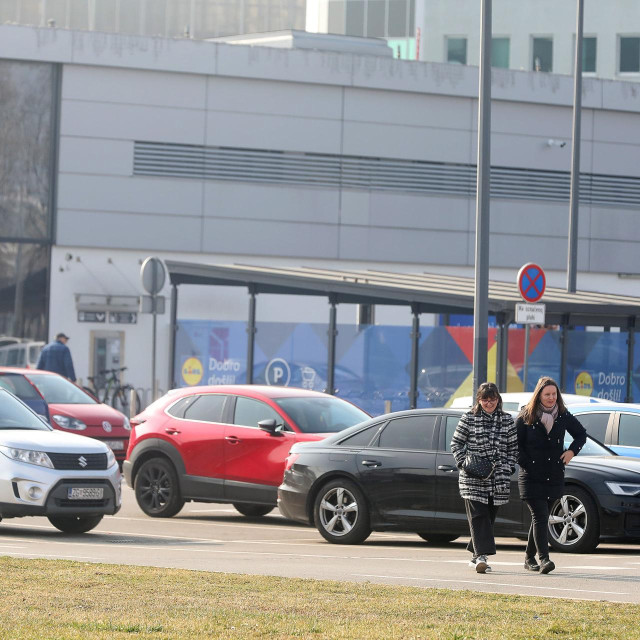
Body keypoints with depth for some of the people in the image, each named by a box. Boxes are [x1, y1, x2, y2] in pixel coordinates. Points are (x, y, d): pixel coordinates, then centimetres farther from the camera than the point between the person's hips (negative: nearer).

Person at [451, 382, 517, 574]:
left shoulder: (507, 420, 9)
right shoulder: (469, 419, 2)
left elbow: (513, 447, 13)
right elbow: (456, 444, 6)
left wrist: (508, 468, 1)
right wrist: (465, 464, -7)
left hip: (498, 479, 3)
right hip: (473, 479, -3)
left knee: (490, 517, 7)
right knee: (478, 515, -13)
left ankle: (476, 555, 19)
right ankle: (481, 556, -21)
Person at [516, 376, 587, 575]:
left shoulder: (563, 417, 6)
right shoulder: (526, 418, -3)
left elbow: (581, 434, 21)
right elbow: (515, 445, -1)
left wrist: (572, 451, 4)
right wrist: (526, 464, -9)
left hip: (554, 477, 4)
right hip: (531, 477, -4)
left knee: (540, 518, 11)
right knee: (540, 516, -14)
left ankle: (529, 558, 22)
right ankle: (543, 559, -20)